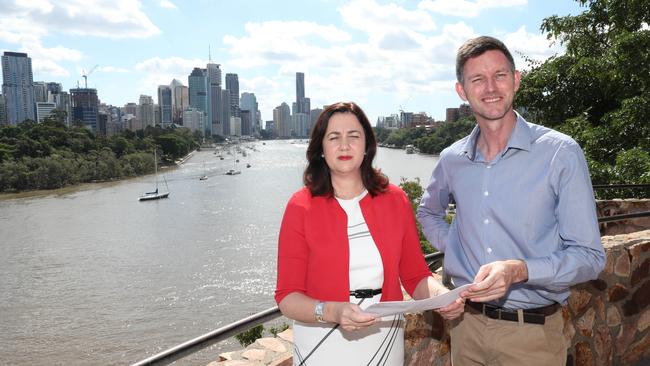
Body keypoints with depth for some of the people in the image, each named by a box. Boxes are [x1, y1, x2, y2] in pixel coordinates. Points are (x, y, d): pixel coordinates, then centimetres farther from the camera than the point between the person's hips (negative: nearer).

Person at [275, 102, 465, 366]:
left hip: (387, 345, 3)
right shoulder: (301, 207, -10)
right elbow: (287, 297, -12)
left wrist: (441, 295, -18)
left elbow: (415, 275, 2)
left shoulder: (395, 200, -2)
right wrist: (331, 312, -29)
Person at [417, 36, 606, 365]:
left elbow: (589, 257, -10)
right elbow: (428, 212, 21)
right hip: (466, 324, 4)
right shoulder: (452, 159, 0)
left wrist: (518, 270, -26)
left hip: (532, 333, -3)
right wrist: (453, 248, 4)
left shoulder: (560, 153, -11)